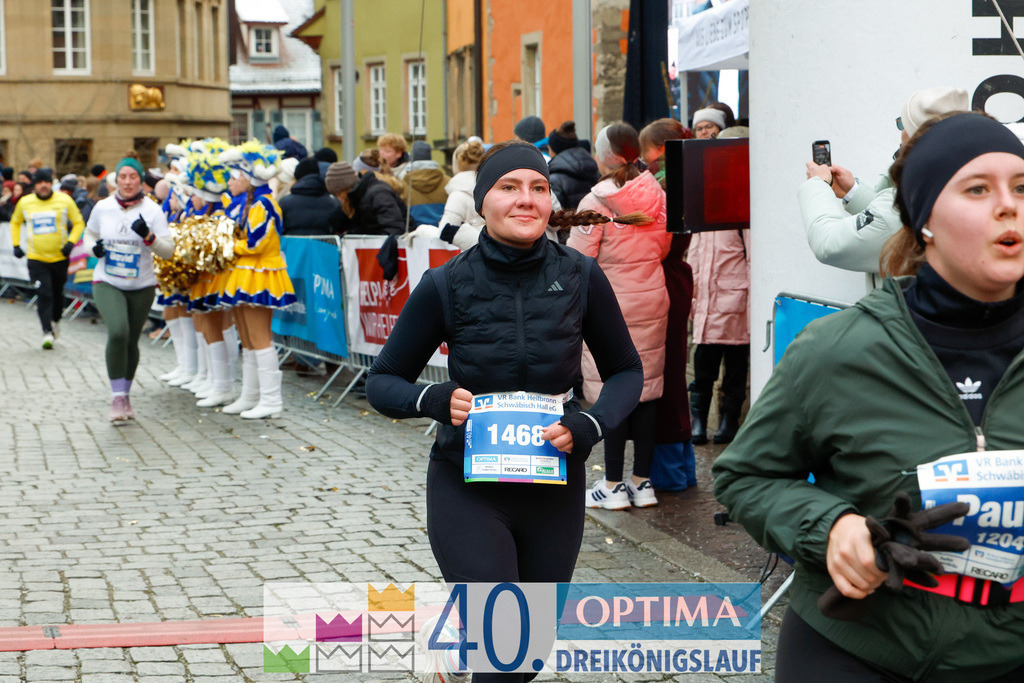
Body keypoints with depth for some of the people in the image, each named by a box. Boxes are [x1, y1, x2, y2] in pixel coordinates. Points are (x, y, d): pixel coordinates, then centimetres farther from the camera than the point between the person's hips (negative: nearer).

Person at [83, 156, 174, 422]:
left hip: (142, 286, 1)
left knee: (131, 341, 9)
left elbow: (168, 251, -8)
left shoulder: (152, 210, -5)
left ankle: (125, 395, 30)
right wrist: (93, 248, -5)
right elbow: (89, 234, 17)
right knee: (117, 332, -23)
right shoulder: (103, 207, 0)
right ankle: (118, 398, -14)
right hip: (107, 283, -1)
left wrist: (148, 236, -26)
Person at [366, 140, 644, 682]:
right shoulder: (447, 286, -11)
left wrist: (587, 426, -16)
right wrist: (436, 401, -23)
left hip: (554, 489, 3)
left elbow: (625, 371, 4)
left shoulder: (580, 277, -7)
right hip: (468, 489, -3)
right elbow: (382, 382, -2)